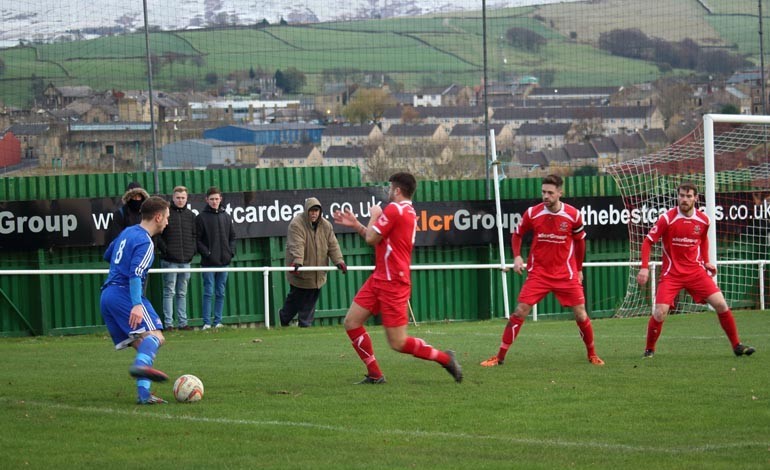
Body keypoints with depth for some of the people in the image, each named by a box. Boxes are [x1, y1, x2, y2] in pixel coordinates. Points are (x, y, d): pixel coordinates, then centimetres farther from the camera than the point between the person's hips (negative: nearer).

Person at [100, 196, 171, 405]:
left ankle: (143, 393, -5)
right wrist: (137, 305, -29)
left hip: (107, 294, 9)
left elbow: (107, 255, 35)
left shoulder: (127, 232, 19)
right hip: (125, 294, -9)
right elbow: (135, 274, -21)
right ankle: (141, 365, -53)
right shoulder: (145, 242, -8)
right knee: (155, 335, -24)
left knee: (142, 345, 8)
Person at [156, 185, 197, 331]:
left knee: (182, 293, 10)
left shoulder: (191, 215, 11)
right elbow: (157, 235, -4)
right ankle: (168, 323, -2)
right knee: (169, 292, -3)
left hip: (186, 260, 4)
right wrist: (165, 250, -12)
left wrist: (192, 251, 2)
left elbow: (195, 235, 15)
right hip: (170, 261, -4)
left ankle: (183, 322, 13)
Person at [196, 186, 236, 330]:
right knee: (208, 292, -5)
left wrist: (231, 252, 2)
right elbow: (197, 240, -5)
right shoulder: (201, 217, -3)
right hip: (208, 262, -4)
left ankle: (218, 321, 11)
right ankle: (206, 323, -3)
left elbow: (232, 237, 16)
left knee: (221, 293, 7)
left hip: (224, 261, 4)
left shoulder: (226, 217, 11)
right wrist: (207, 253, -14)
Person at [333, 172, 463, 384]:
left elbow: (372, 238, -14)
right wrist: (355, 224, 21)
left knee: (398, 343, -8)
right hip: (379, 279, 10)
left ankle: (444, 358, 5)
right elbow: (380, 240, 22)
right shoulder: (408, 212, 15)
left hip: (392, 282, -10)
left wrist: (374, 216, 2)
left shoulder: (394, 209, -15)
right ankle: (374, 374, 9)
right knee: (351, 322, 6)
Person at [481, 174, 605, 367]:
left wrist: (579, 269, 16)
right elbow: (517, 234, 10)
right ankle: (499, 357, -4)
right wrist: (517, 256, -6)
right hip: (538, 273, 0)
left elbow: (580, 241, 11)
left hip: (566, 274, 0)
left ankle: (592, 355, 19)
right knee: (519, 312, -9)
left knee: (581, 316, -2)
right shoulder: (532, 213, -7)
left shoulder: (573, 215, -6)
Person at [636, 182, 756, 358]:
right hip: (671, 274, -3)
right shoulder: (667, 218, -12)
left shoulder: (703, 220, -1)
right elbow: (648, 241, -7)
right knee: (660, 313, -15)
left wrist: (706, 261, 10)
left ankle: (736, 345, 6)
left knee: (721, 304, -7)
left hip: (696, 271, 3)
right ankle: (649, 349, 7)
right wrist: (644, 267, -17)